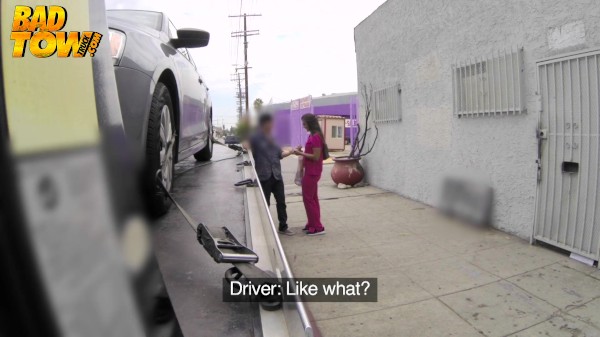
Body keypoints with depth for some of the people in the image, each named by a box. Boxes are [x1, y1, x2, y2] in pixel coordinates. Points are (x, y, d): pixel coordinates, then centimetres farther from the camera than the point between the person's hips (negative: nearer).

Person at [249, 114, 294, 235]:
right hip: (263, 176, -5)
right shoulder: (255, 138, -4)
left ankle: (283, 227, 20)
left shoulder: (272, 138, 15)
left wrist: (290, 151, 3)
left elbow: (280, 154, 15)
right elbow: (251, 155, -7)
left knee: (281, 201, 8)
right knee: (265, 203, 6)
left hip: (276, 175, 6)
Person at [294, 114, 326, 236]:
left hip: (312, 172, -10)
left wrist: (301, 153, -17)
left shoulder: (316, 137, -19)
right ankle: (313, 224, 26)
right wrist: (302, 151, 3)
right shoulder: (313, 136, 12)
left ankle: (318, 227, 2)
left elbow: (316, 157, -22)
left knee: (308, 198, -4)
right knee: (312, 198, 16)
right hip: (311, 172, 10)